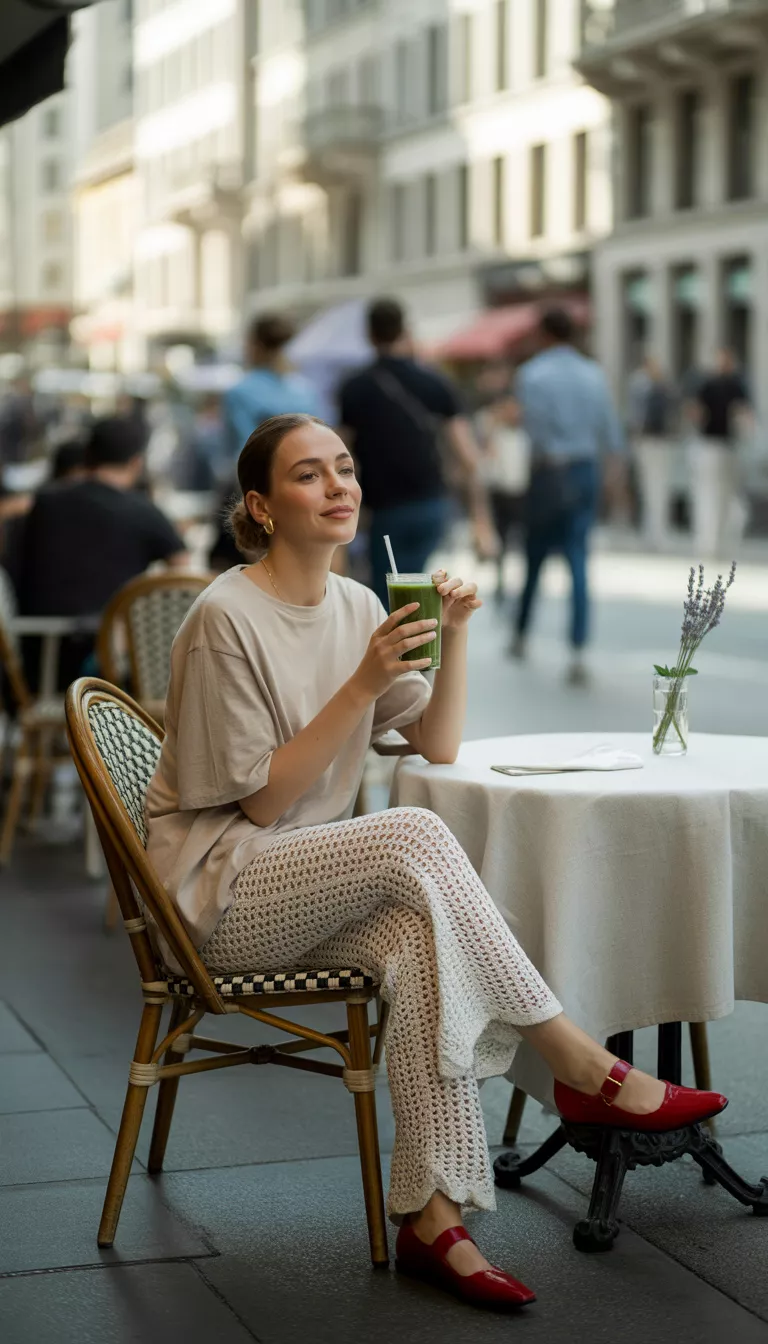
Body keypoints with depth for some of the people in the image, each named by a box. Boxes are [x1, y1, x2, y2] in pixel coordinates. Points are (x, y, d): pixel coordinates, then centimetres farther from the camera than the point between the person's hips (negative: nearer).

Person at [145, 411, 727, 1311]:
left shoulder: (354, 605, 9)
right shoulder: (226, 619, -14)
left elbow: (440, 744, 9)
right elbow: (261, 800, -16)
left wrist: (452, 633, -5)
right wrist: (364, 683, -22)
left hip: (305, 887, 6)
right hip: (219, 888, -6)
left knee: (421, 935, -28)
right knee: (415, 836, -31)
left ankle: (431, 1218, -28)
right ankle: (584, 1069, -22)